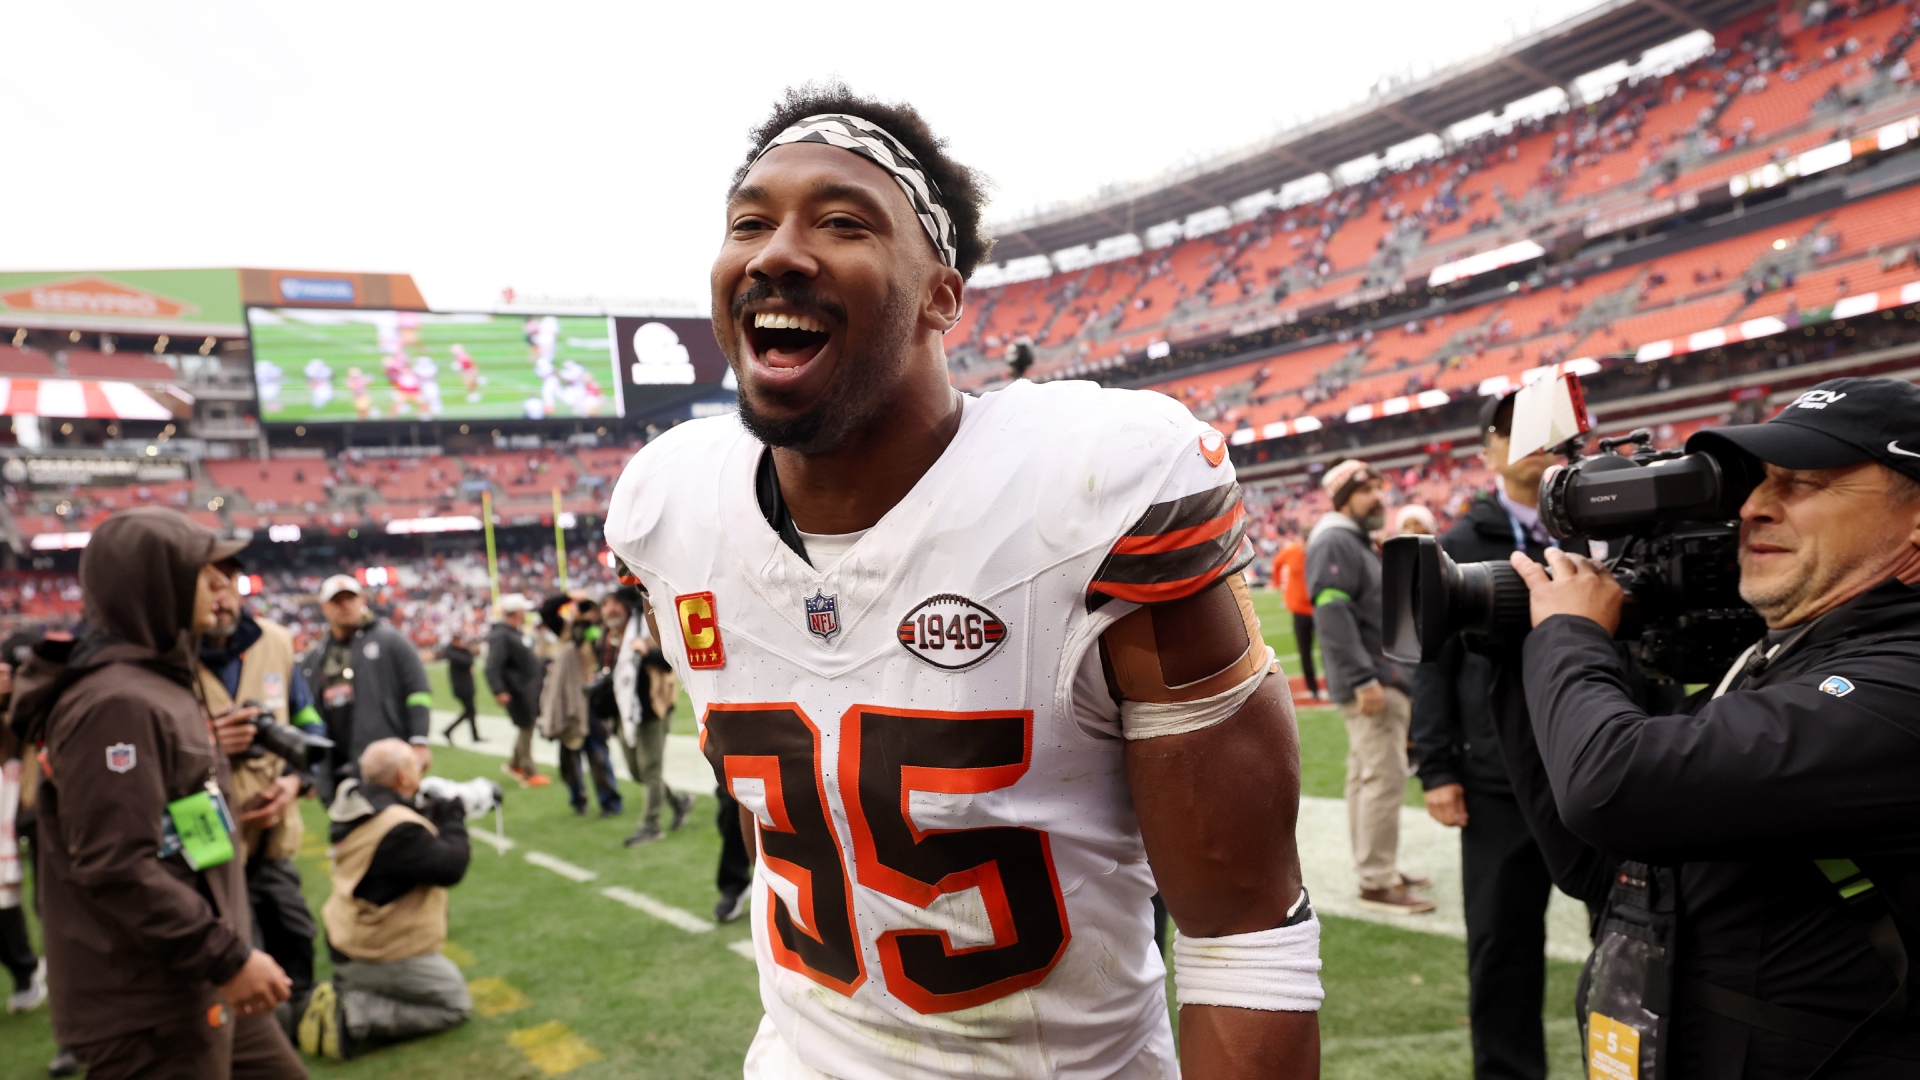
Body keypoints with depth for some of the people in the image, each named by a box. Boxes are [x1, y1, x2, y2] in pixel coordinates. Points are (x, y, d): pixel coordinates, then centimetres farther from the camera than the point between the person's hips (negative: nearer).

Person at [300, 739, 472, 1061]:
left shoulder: (357, 803, -2)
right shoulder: (398, 829, -30)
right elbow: (450, 868, -24)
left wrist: (442, 807, -2)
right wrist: (455, 814, -13)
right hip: (385, 956, -9)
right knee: (456, 1004, 7)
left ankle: (343, 993, 8)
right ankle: (353, 1015, -8)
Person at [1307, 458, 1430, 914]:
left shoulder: (1360, 545, 20)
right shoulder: (1335, 543, -13)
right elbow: (1333, 614, -23)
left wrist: (1397, 679, 22)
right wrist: (1364, 679, -27)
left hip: (1385, 678, 11)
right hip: (1371, 681, -11)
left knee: (1366, 775, 15)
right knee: (1385, 776, -11)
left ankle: (1376, 869, 23)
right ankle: (1376, 882, -5)